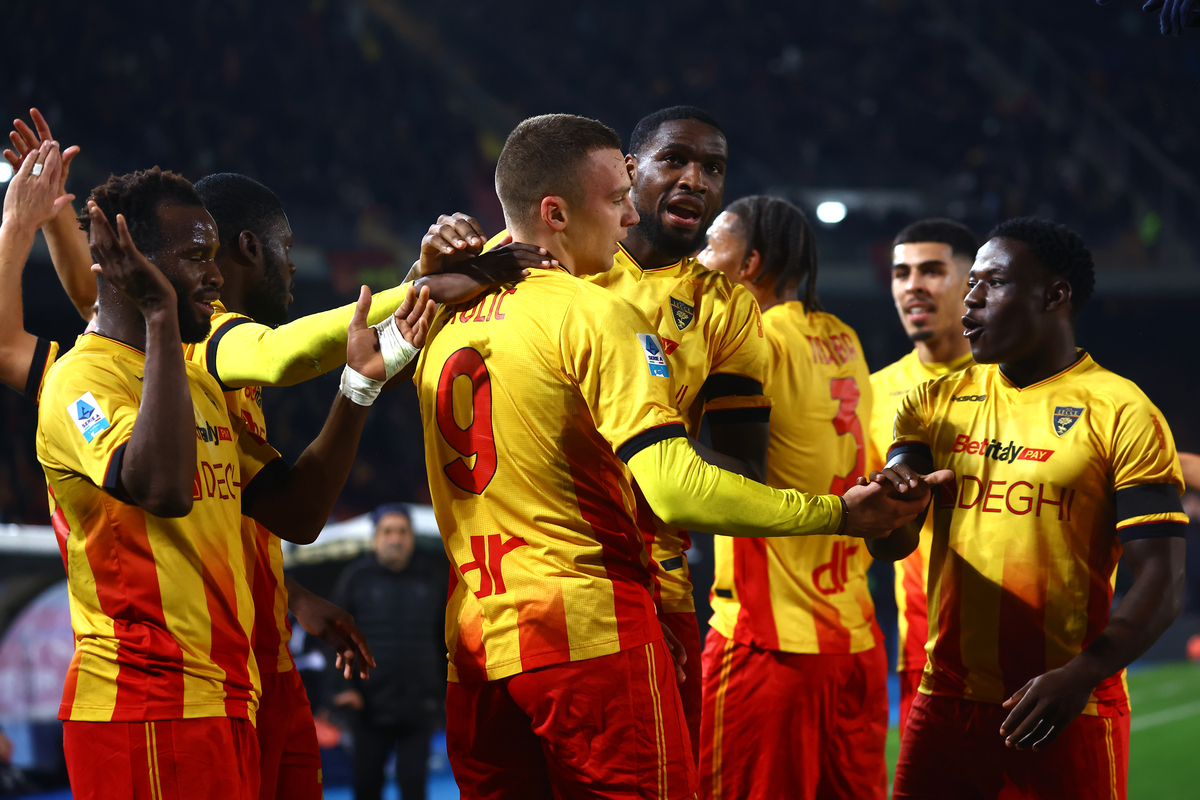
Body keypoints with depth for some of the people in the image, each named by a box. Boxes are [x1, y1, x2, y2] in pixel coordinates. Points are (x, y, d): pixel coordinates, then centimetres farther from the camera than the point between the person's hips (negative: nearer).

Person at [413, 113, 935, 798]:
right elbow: (676, 491, -19)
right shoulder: (595, 316, -10)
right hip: (589, 629, -7)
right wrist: (835, 513, -12)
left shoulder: (444, 316, 11)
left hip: (473, 642, 7)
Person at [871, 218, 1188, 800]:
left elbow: (1161, 581, -10)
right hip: (944, 704, 4)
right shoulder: (938, 402, 12)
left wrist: (1080, 675, -25)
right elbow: (893, 544, 6)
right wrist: (887, 501, -18)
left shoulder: (1120, 412, -4)